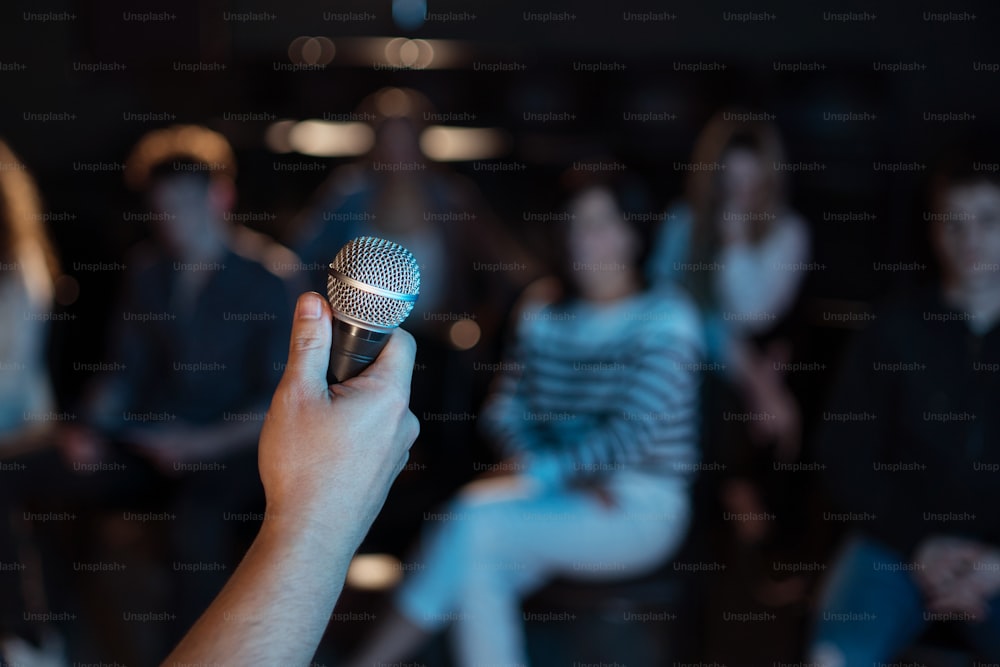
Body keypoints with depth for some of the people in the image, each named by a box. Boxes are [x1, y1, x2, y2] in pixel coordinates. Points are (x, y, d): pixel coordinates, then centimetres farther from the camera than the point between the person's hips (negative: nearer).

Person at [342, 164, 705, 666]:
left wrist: (536, 472, -23)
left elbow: (633, 432, -16)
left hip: (642, 508, -5)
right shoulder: (543, 318, 11)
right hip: (561, 499, 5)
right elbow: (504, 411, 4)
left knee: (475, 521, -26)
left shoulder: (666, 319, -5)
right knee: (476, 572, -27)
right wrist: (570, 475, -12)